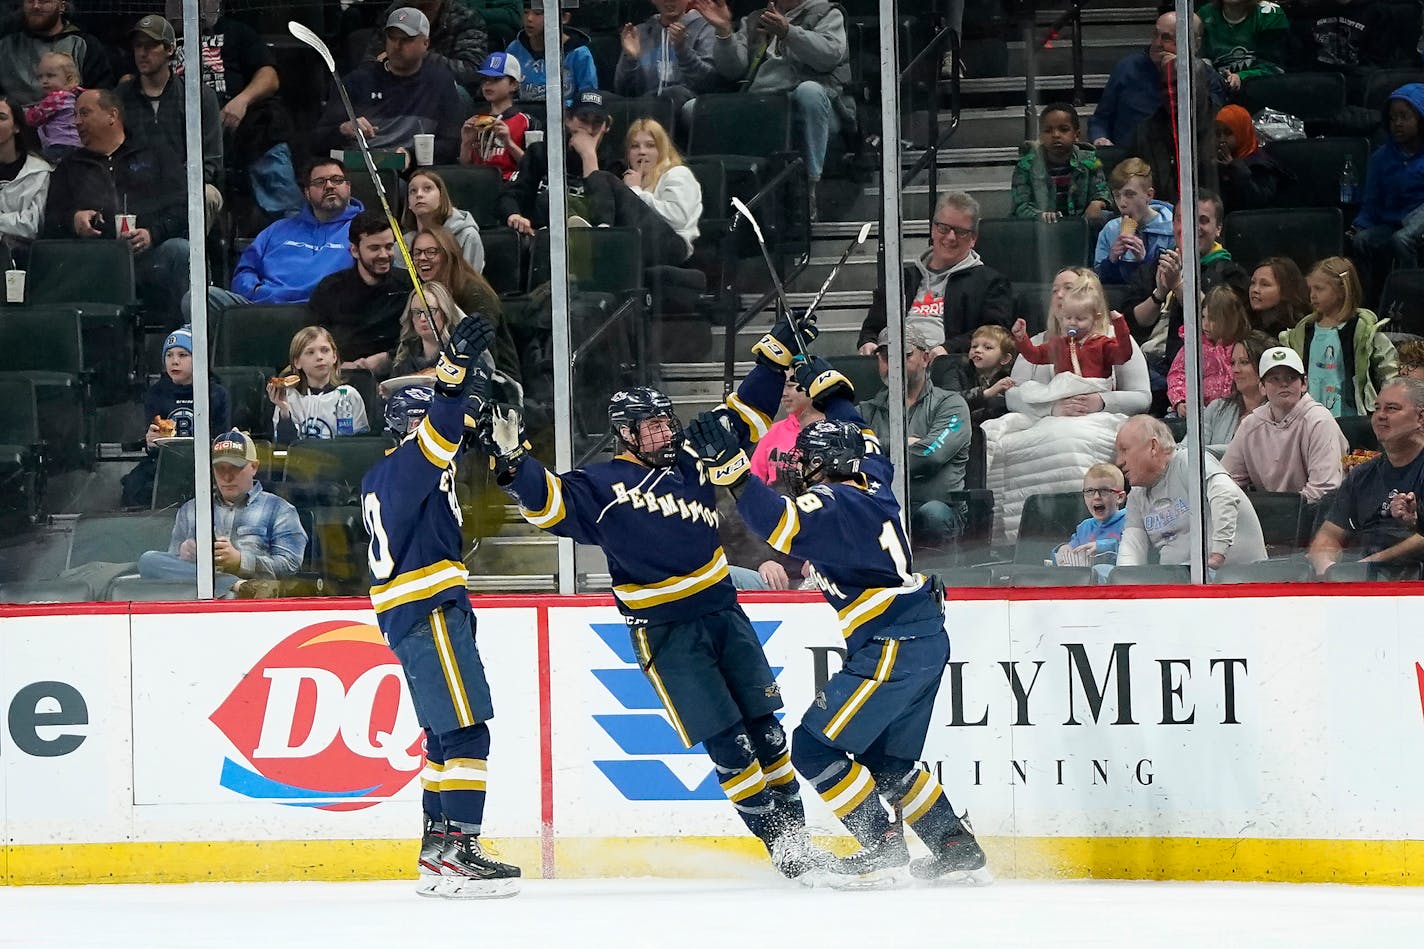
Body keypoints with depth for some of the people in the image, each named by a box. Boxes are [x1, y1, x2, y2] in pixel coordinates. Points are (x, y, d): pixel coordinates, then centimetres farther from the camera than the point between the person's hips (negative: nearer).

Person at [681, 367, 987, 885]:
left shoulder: (831, 504, -15)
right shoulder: (871, 485, 11)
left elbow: (781, 525, -34)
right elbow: (867, 447, 34)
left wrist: (731, 468, -38)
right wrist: (829, 389, 45)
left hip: (892, 649, -10)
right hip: (926, 642, 10)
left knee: (815, 748, -4)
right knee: (886, 760, 19)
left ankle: (883, 845, -4)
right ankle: (956, 847, 18)